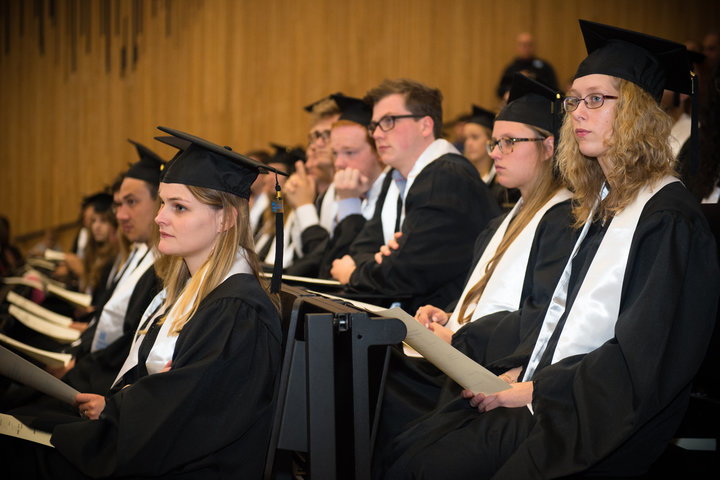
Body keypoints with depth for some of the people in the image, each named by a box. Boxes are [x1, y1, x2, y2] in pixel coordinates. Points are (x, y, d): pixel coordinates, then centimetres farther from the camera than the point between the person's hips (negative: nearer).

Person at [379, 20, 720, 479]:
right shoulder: (603, 203, 16)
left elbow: (642, 358, -19)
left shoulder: (670, 218, -14)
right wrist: (518, 372, 3)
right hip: (546, 393, 9)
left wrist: (534, 388, -15)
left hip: (599, 420, -9)